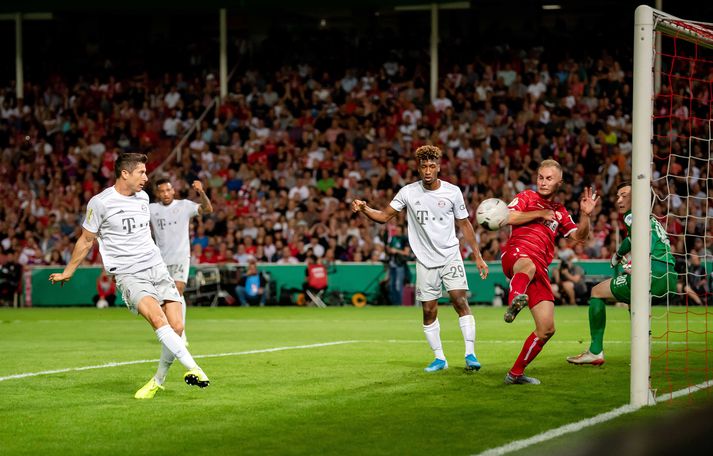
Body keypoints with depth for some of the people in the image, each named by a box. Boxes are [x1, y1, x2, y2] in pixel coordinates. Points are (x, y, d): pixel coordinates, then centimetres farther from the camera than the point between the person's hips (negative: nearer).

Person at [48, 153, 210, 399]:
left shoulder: (143, 197, 12)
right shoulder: (100, 203, -5)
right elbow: (86, 240, 8)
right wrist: (67, 273, 16)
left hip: (157, 268, 6)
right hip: (128, 275, -6)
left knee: (176, 326, -8)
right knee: (158, 318, -28)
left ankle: (158, 381, 11)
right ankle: (193, 368, -30)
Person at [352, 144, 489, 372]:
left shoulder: (452, 192, -4)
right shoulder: (408, 192, -3)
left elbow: (464, 224, 5)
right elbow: (384, 216, 1)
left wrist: (478, 256, 5)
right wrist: (364, 209, -18)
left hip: (451, 255, -1)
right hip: (425, 260, 1)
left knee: (460, 300, -16)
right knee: (429, 311, 2)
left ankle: (470, 354, -13)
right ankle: (439, 358, 15)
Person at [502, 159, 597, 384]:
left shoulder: (560, 212, 27)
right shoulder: (526, 197, 13)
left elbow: (579, 237, 18)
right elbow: (508, 217, -4)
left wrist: (585, 215, 1)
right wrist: (539, 214, -1)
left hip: (540, 270, 6)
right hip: (516, 254, -5)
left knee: (547, 329, 0)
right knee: (529, 265, -46)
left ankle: (516, 373, 15)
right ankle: (514, 302, -78)